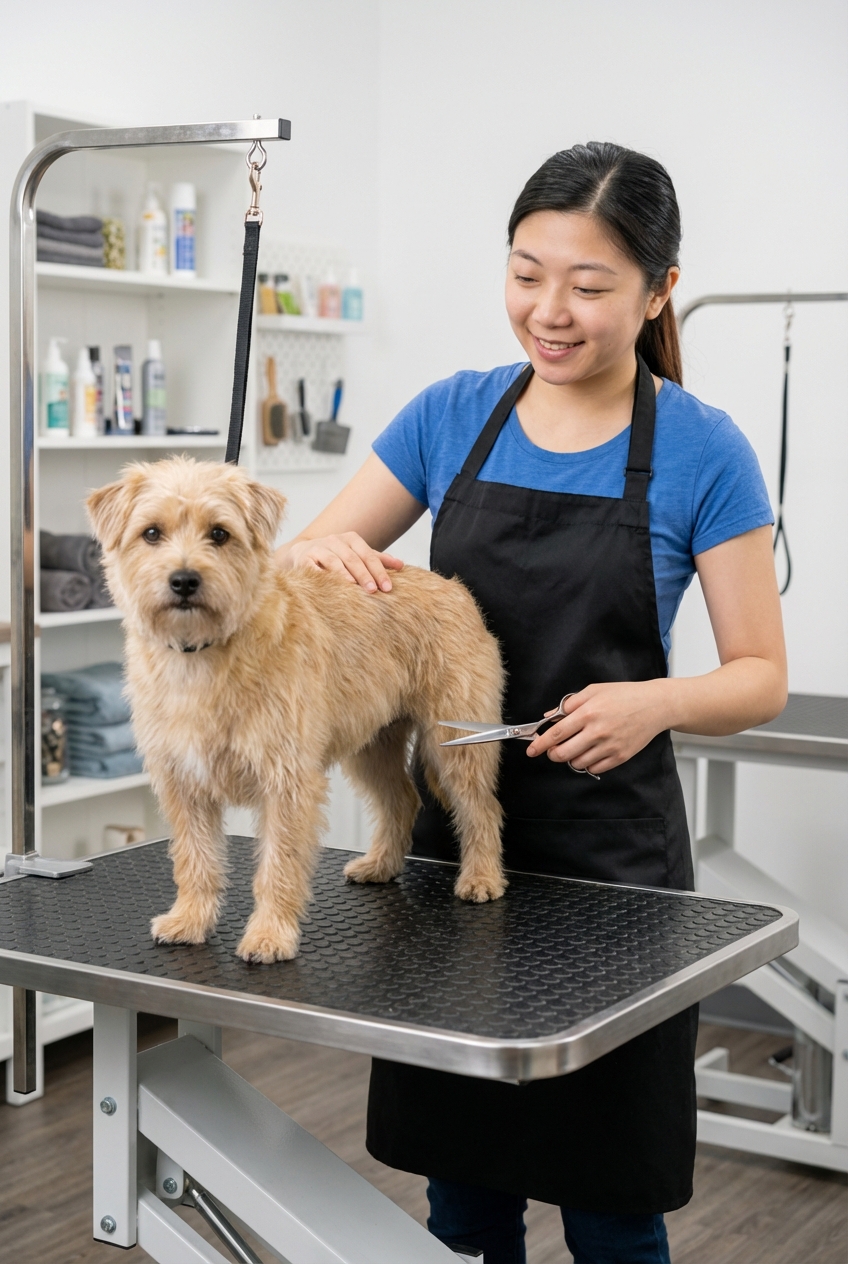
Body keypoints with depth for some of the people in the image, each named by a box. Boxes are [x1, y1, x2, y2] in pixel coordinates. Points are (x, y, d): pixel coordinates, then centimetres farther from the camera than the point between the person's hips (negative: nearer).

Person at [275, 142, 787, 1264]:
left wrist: (657, 701, -25)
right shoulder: (452, 415, 2)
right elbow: (298, 556, 6)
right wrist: (327, 552, -17)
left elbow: (761, 677, -5)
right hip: (455, 832, 3)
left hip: (610, 847, -3)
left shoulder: (702, 451, -8)